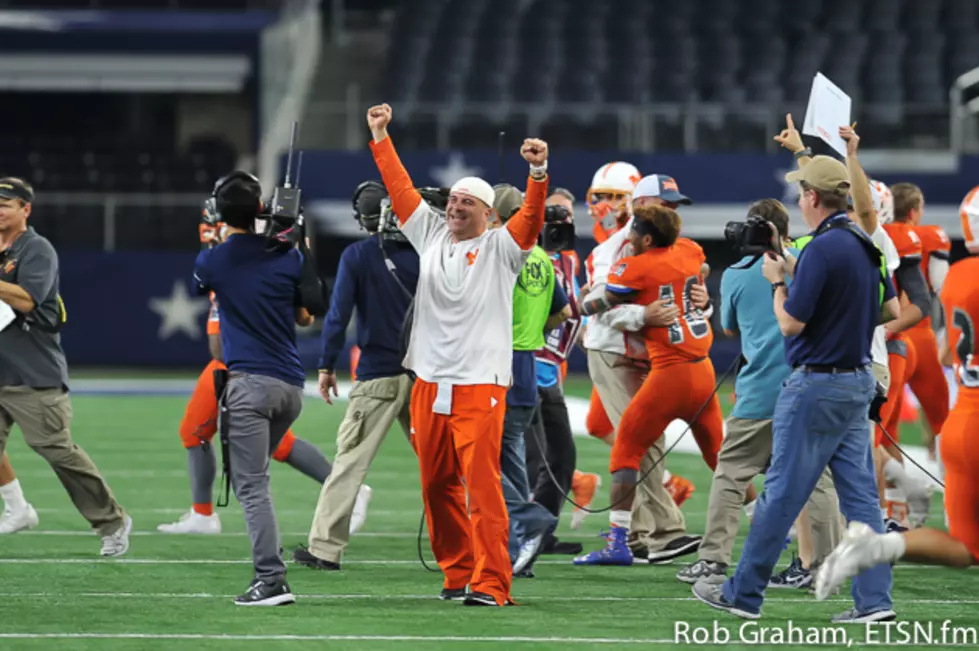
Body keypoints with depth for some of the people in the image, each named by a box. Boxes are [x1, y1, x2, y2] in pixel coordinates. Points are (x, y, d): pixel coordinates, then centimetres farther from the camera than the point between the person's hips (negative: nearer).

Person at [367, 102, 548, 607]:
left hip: (480, 385, -6)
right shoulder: (432, 237, 14)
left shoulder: (501, 248, 0)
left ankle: (491, 583, -13)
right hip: (429, 383, 6)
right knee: (437, 486, 9)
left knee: (482, 484, -12)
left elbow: (531, 218, -16)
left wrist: (539, 172, -31)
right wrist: (380, 138, 16)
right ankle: (457, 574, 19)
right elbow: (401, 188, 17)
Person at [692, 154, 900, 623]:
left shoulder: (821, 249, -19)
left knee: (781, 494, -1)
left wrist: (777, 281, -1)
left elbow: (791, 323, -17)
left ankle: (744, 594, 6)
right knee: (859, 495, 6)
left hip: (816, 385, -8)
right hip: (859, 382, 8)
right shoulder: (866, 245, 7)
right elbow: (895, 311, 14)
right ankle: (874, 599, 1)